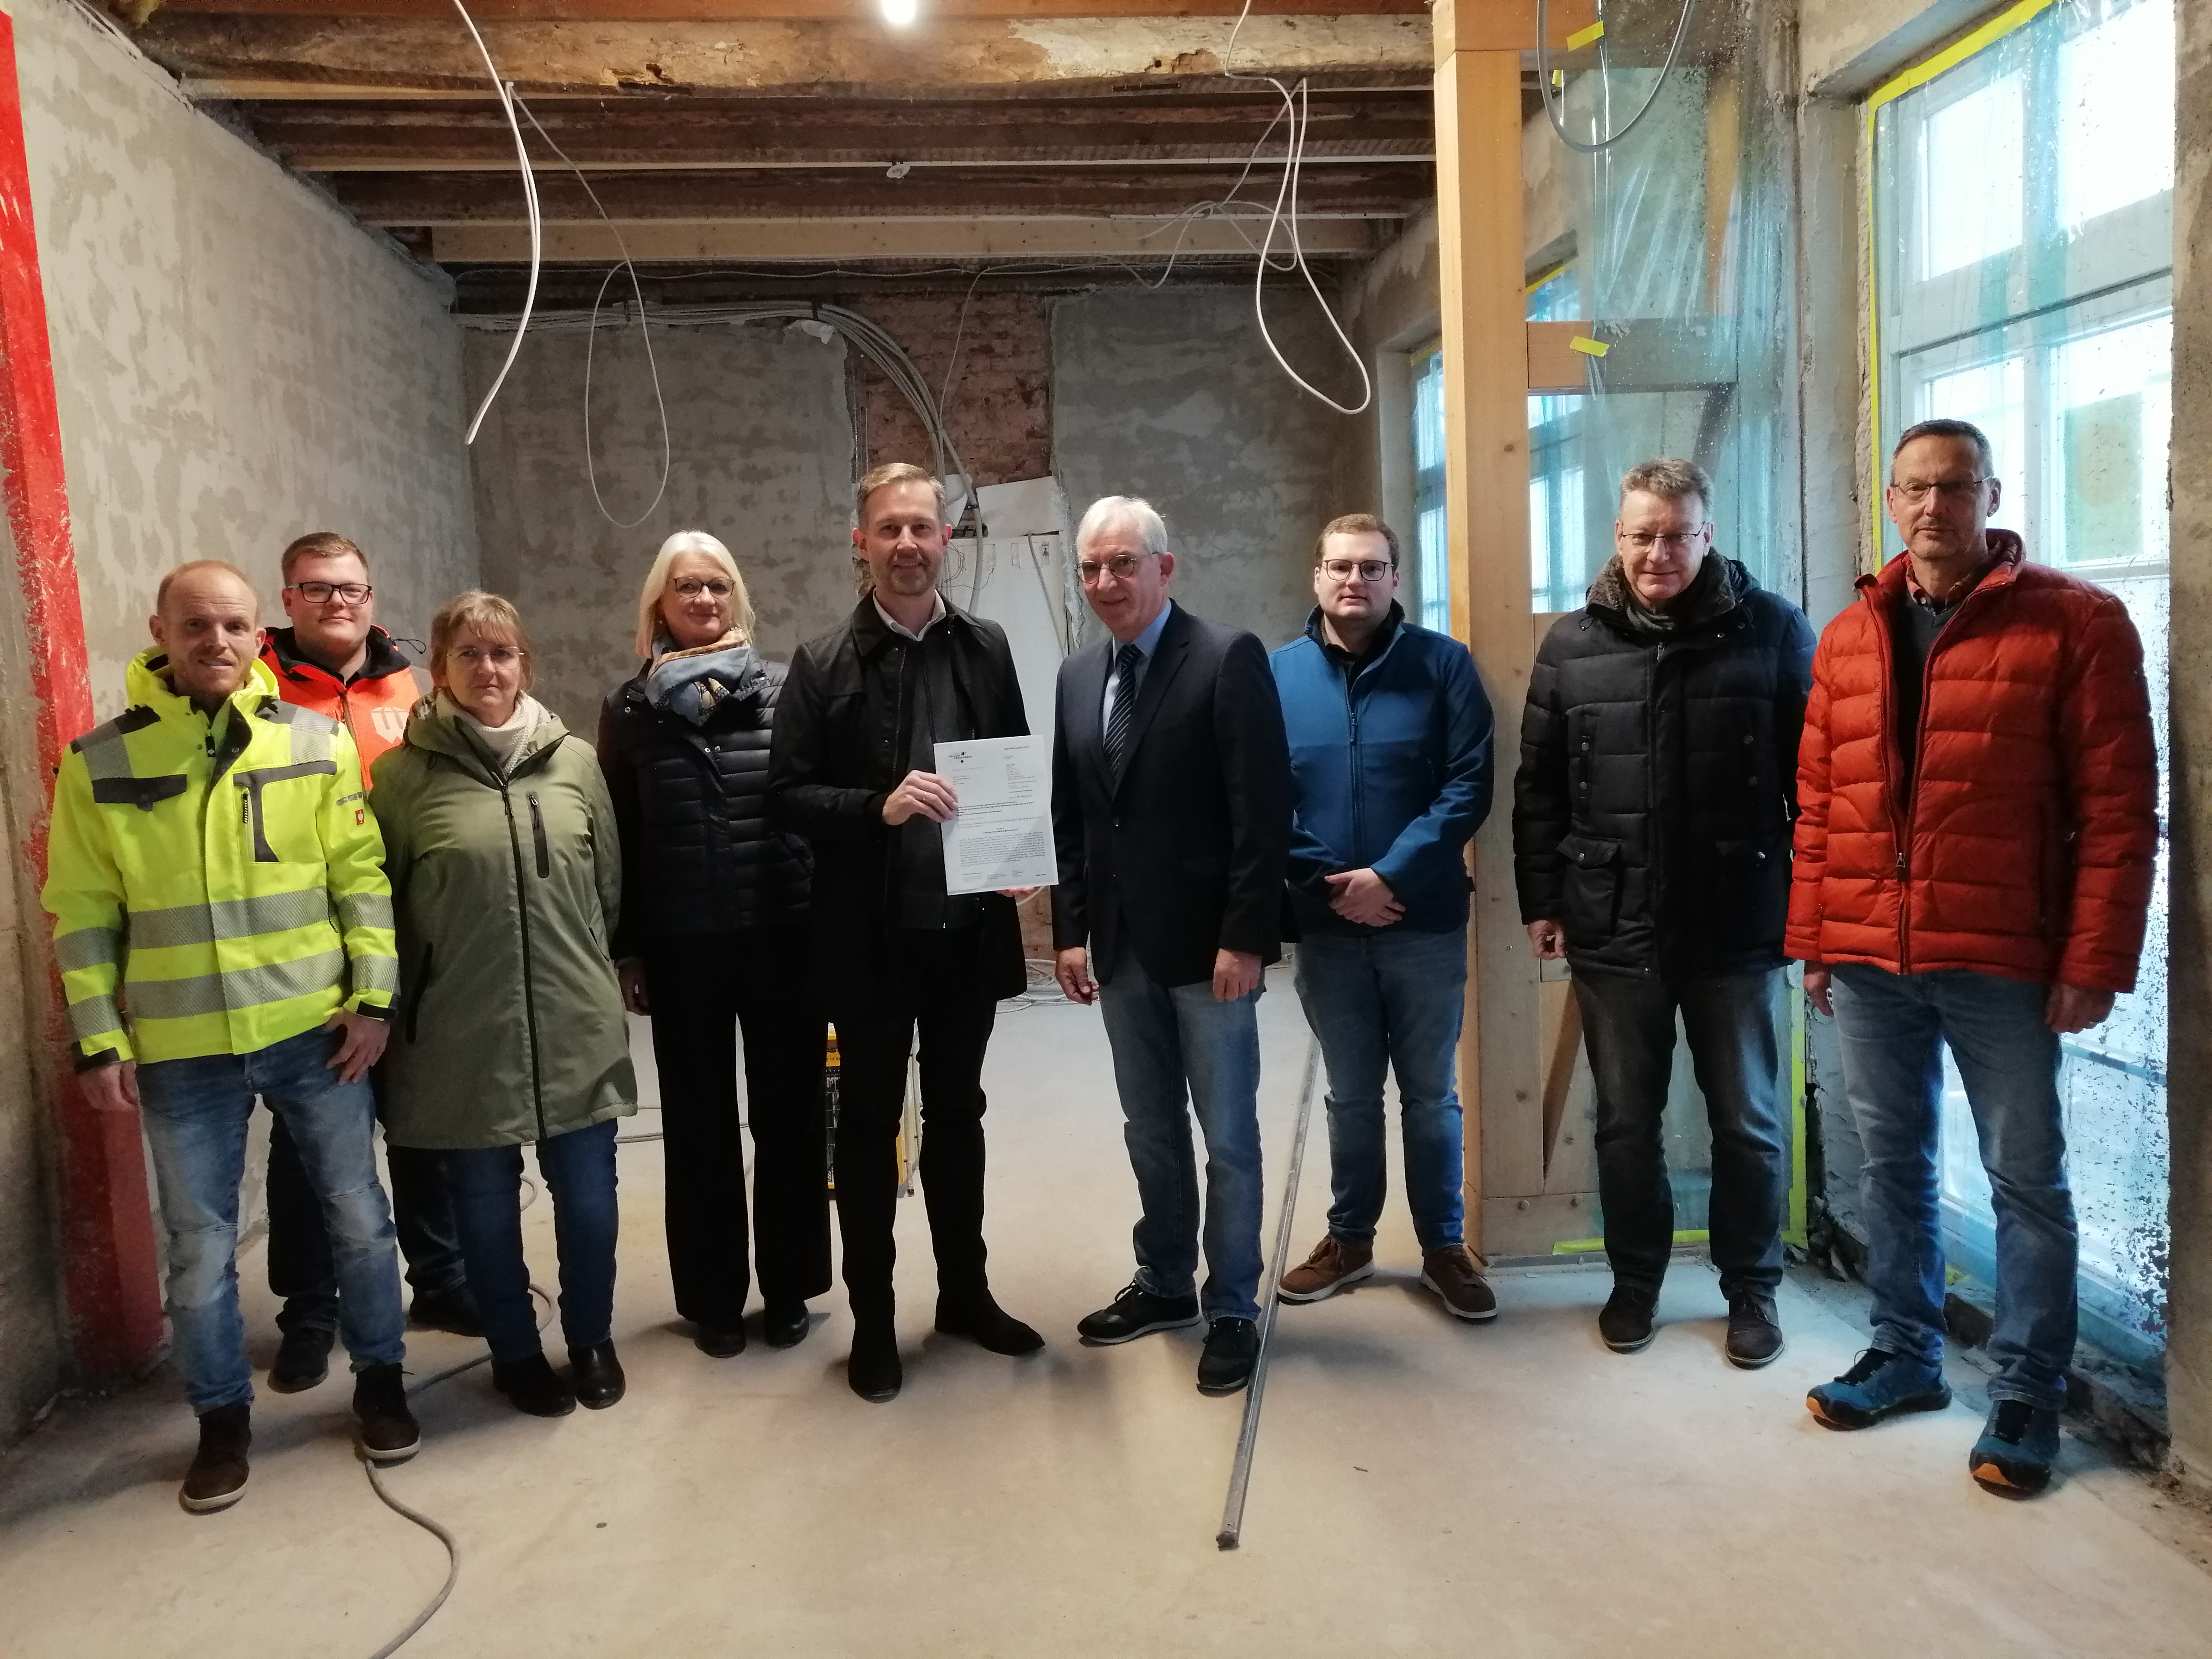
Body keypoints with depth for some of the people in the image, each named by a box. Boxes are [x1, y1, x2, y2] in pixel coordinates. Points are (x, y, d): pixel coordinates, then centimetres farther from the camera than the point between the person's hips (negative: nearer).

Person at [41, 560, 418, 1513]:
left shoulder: (317, 743, -1)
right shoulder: (99, 764, -2)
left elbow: (361, 877, -1)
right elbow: (82, 915, 0)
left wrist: (373, 996, -7)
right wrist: (99, 1041, -3)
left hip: (315, 1030, 0)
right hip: (180, 1050, 0)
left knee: (357, 1215, 10)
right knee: (200, 1243, 11)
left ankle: (380, 1380, 30)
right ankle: (223, 1417, 29)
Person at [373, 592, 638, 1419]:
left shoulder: (574, 761, 3)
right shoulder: (403, 774, -4)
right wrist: (400, 1012, 3)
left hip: (577, 1024, 2)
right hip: (463, 1034, -1)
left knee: (587, 1191, 9)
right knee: (485, 1197, 11)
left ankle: (592, 1339, 32)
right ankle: (515, 1351, 32)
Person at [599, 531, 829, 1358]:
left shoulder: (782, 688, 1)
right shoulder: (631, 706, 4)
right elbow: (617, 836, 4)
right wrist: (624, 949, 2)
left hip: (782, 932, 0)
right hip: (681, 944, 1)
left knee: (788, 1112, 8)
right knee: (699, 1122, 11)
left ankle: (787, 1285, 24)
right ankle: (712, 1296, 25)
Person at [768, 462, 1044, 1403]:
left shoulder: (986, 648, 5)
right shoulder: (824, 663, -5)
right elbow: (786, 795, -7)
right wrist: (879, 807, -23)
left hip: (968, 926, 3)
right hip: (871, 935, -3)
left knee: (957, 1113, 16)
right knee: (869, 1123, 9)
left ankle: (966, 1292, 32)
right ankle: (873, 1320, 23)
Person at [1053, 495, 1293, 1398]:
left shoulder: (1228, 657, -9)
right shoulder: (1077, 675, 10)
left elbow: (1262, 810, -14)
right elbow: (1070, 817, 12)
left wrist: (1246, 938, -17)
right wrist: (1072, 930, 7)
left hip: (1208, 943, -6)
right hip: (1122, 948, 6)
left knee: (1227, 1136, 4)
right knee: (1150, 1131, 16)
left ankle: (1232, 1310, 19)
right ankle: (1166, 1283, 32)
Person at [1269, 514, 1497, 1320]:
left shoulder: (1443, 663, -3)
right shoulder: (1277, 673, 2)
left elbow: (1469, 785, -10)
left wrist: (1390, 875, -17)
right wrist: (1325, 884, -11)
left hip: (1425, 922, -1)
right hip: (1325, 925, 2)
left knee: (1430, 1095, 11)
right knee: (1351, 1096, 15)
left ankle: (1445, 1246, 27)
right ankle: (1349, 1238, 31)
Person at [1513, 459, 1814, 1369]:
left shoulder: (1771, 629, -2)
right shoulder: (1573, 642, 3)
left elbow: (1814, 774, 0)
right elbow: (1539, 786, 6)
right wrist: (1541, 900, 3)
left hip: (1737, 927, -1)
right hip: (1613, 928, 1)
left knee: (1748, 1122, 11)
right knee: (1626, 1120, 13)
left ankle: (1752, 1287, 30)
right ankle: (1635, 1280, 31)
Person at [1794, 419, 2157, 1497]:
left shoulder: (2076, 624, -3)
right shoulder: (1848, 638, 10)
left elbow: (2119, 809, -7)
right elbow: (1818, 807, 9)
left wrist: (2094, 960, -11)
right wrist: (1812, 942, 7)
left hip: (2002, 964, -4)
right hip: (1866, 962, 4)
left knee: (2025, 1180, 7)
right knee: (1891, 1166, 15)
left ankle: (2025, 1395, 21)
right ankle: (1905, 1354, 31)